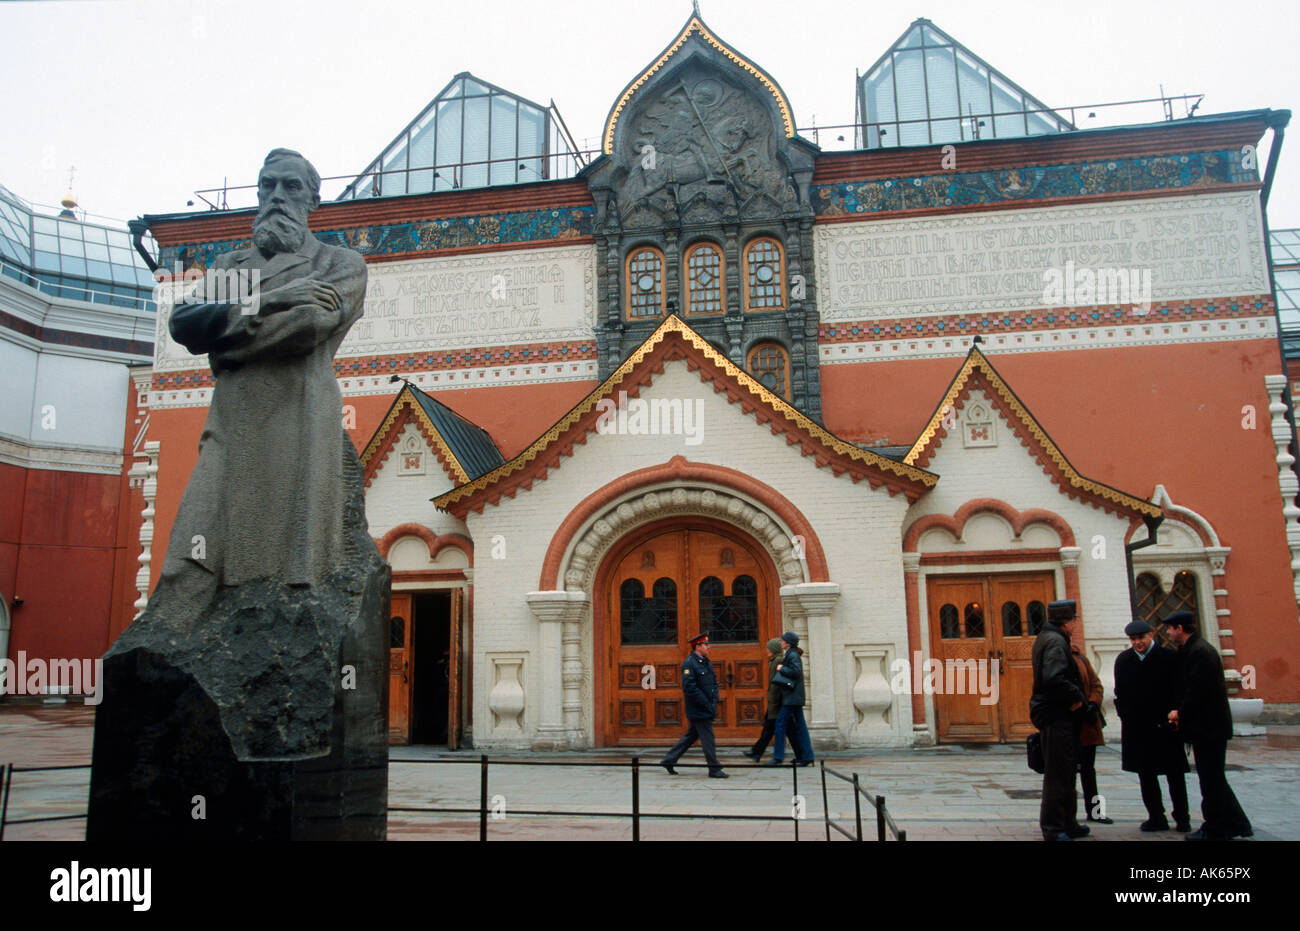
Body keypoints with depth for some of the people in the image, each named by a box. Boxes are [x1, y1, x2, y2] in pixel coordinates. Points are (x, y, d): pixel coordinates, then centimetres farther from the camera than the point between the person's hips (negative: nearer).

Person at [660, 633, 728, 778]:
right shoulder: (689, 664, -14)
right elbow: (690, 687, -20)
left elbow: (714, 682, 20)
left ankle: (668, 761, 24)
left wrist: (714, 701, 4)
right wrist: (706, 704, -19)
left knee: (691, 736, 15)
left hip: (707, 709, 9)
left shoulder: (707, 663, 14)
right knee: (707, 738, -3)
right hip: (698, 710, -9)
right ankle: (714, 769, 6)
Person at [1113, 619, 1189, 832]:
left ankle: (1182, 818, 20)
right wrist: (1125, 716, 1)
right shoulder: (1123, 660, 5)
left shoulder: (1169, 657, -5)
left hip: (1165, 726, -3)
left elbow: (1178, 690, -4)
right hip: (1136, 728, 3)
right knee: (1146, 774, 8)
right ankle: (1156, 818, 16)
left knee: (1175, 774, 8)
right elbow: (1120, 693, 10)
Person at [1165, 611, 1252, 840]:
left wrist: (1180, 713, -10)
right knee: (1213, 778, 16)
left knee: (1211, 779, -2)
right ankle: (1235, 824, 23)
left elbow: (1198, 690, -22)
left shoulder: (1200, 652, -18)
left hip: (1209, 727, -10)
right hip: (1208, 726, 10)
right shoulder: (1192, 650, 14)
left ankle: (1215, 830, 6)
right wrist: (1181, 713, 7)